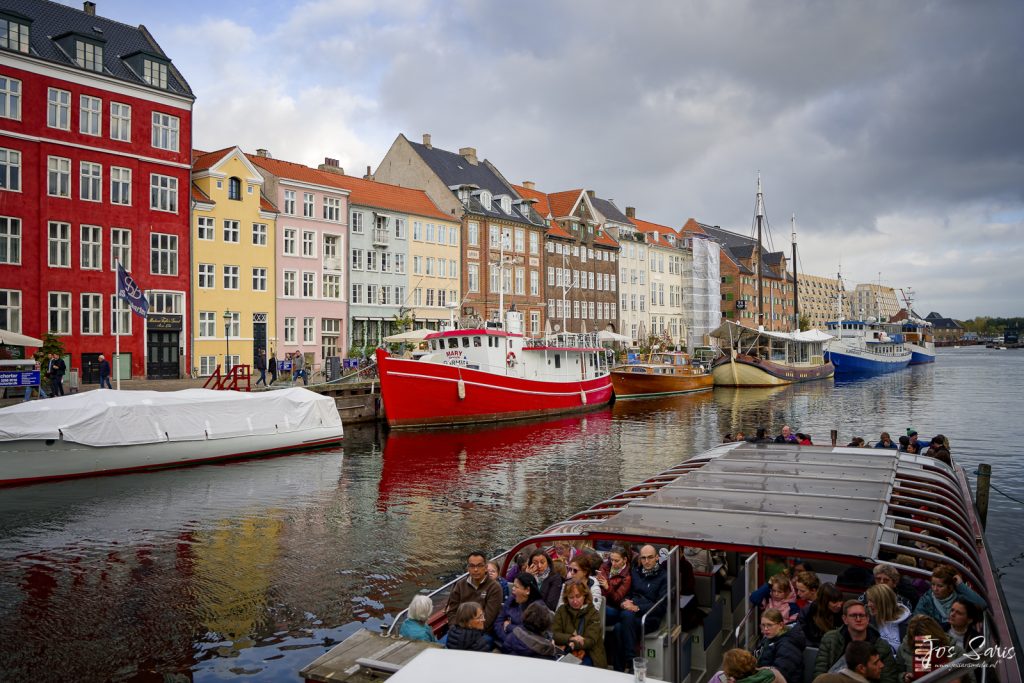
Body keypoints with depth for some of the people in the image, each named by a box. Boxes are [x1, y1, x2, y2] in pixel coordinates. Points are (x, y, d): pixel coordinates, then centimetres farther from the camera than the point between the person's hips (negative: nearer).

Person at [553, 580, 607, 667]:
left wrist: (573, 645, -28)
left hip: (588, 655, -2)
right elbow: (554, 634, -2)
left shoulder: (593, 614, 2)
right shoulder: (562, 610, 9)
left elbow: (590, 641, -10)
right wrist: (571, 638, -20)